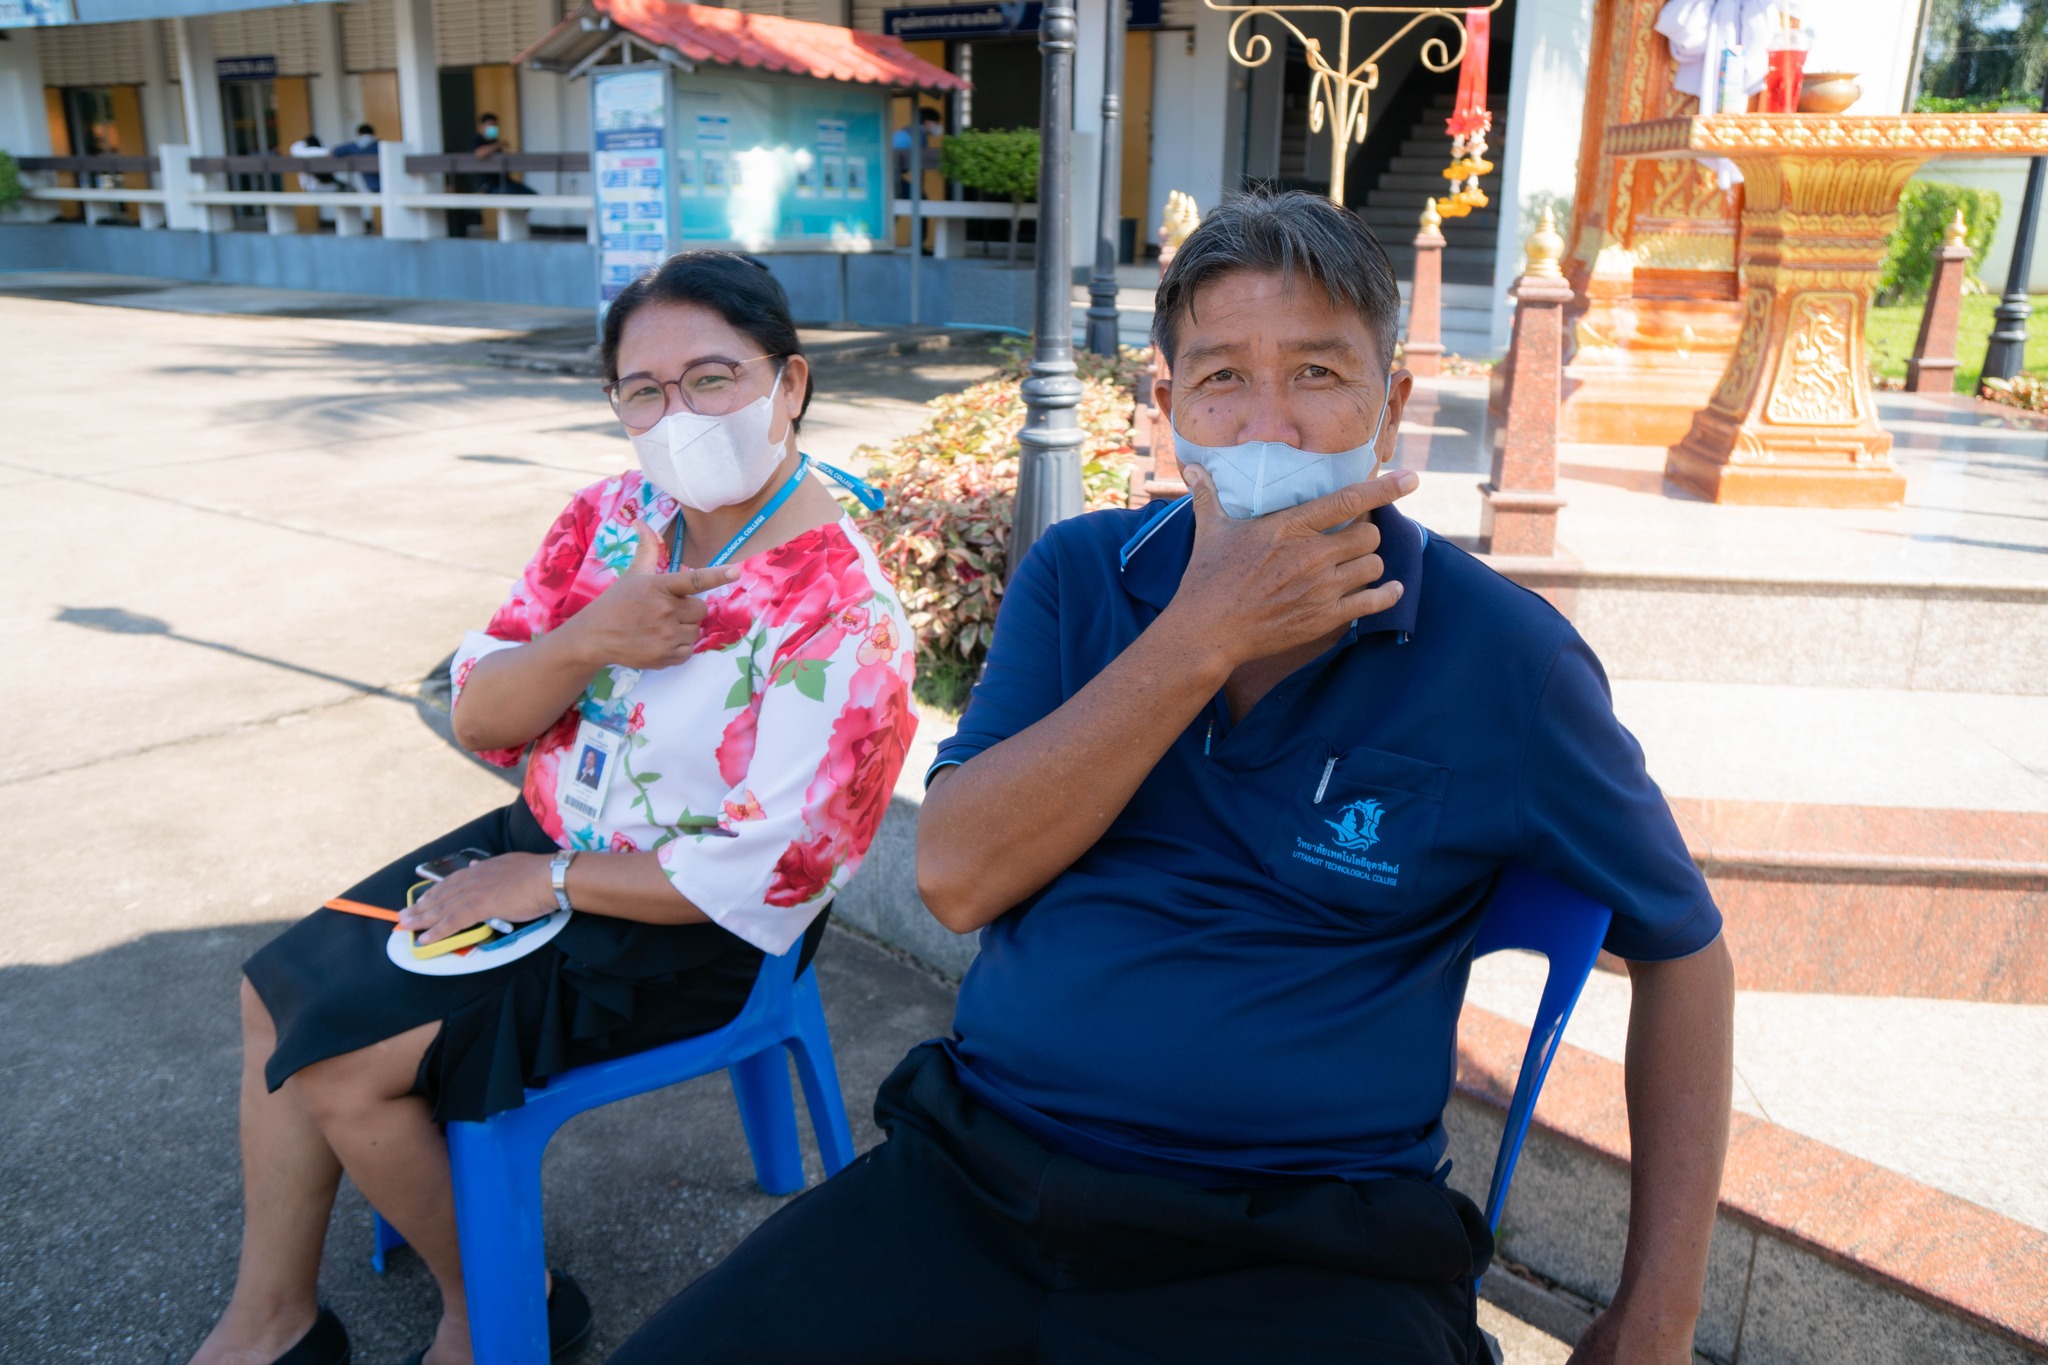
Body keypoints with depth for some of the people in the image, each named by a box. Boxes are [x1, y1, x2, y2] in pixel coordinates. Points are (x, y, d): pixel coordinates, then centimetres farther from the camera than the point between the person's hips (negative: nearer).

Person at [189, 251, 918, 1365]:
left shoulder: (842, 613, -26)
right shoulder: (611, 518, -3)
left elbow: (767, 877, -25)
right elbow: (477, 719, -3)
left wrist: (545, 883, -15)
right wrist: (588, 639, -25)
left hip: (685, 932, -8)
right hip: (543, 839, 8)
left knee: (339, 1061, -11)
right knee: (281, 988, 8)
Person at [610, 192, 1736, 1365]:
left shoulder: (1501, 655, -4)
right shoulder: (1078, 577, 3)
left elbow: (1684, 946, 6)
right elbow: (956, 879, -9)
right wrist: (1204, 638, -17)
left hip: (1305, 1256, -1)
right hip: (975, 1180, 2)